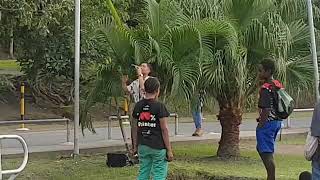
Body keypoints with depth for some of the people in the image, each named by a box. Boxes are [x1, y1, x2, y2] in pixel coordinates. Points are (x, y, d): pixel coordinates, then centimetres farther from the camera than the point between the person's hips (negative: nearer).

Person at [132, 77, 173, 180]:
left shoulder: (138, 106, 4)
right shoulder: (159, 106, -12)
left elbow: (136, 128, 9)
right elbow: (164, 129, -11)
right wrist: (169, 150, -7)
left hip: (142, 146, 5)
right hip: (158, 146, -5)